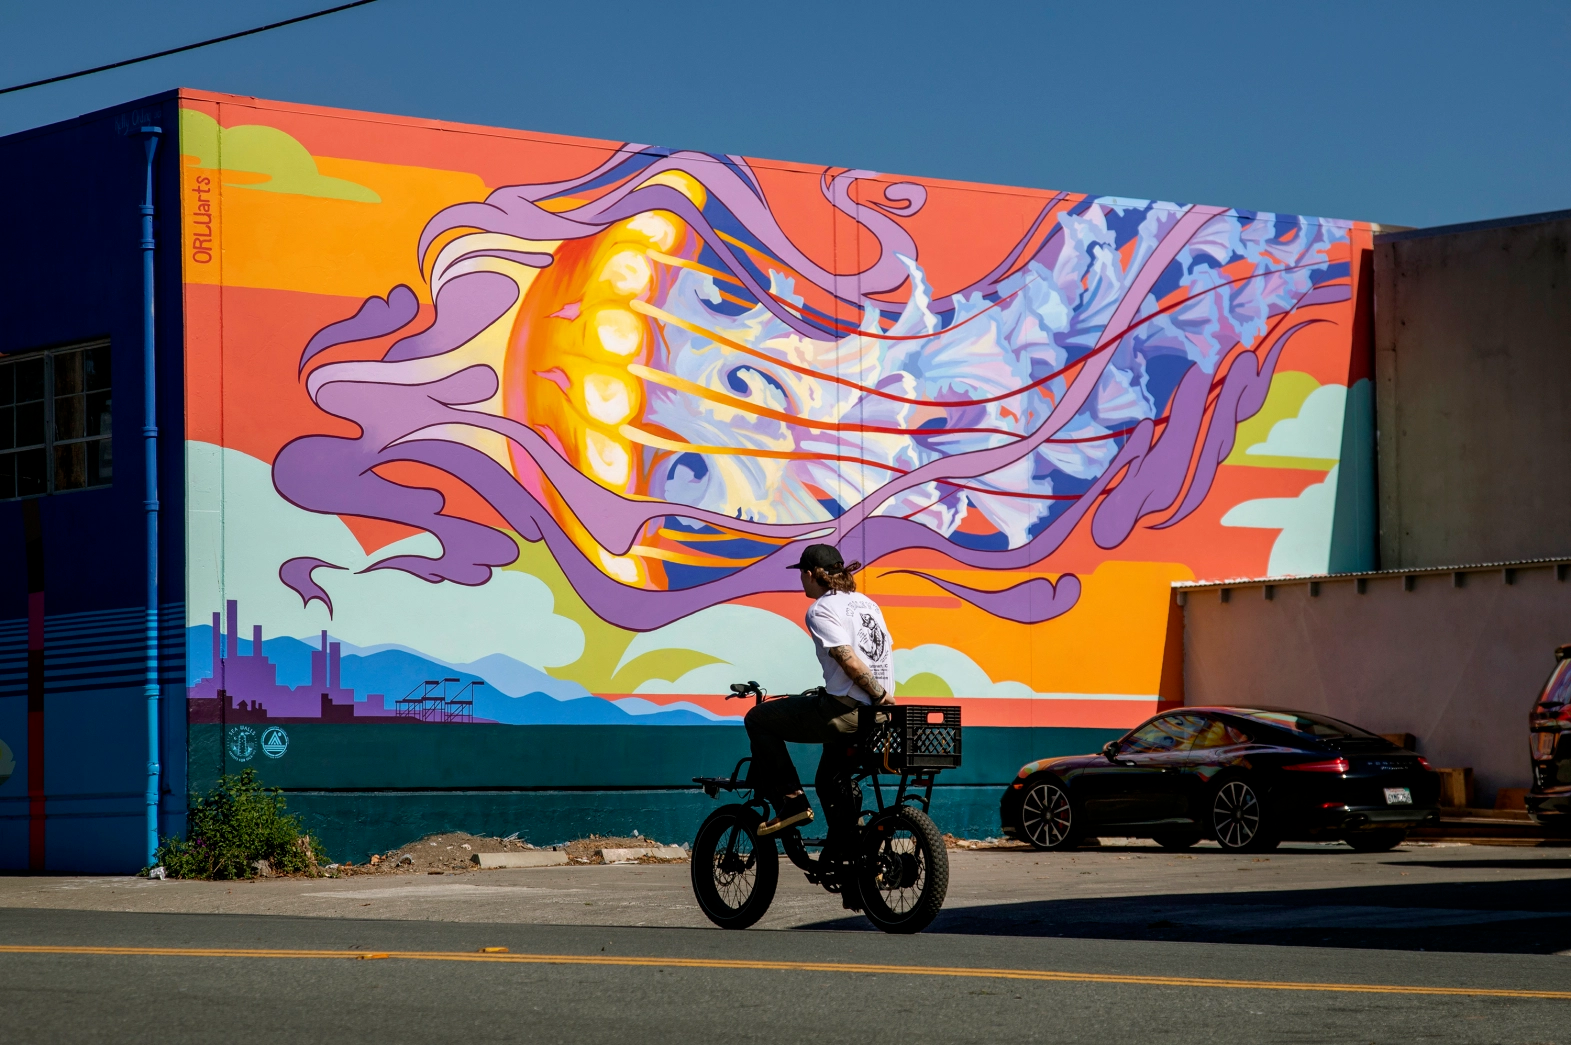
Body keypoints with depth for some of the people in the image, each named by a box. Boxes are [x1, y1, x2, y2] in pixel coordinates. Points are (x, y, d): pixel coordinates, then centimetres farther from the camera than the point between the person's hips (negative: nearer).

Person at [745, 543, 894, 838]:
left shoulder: (821, 610, -8)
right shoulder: (866, 603, 17)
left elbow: (850, 661, -19)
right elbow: (885, 652, 19)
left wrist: (881, 696, -11)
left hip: (846, 711, -9)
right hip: (874, 715, 9)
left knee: (758, 720, 4)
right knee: (830, 780, 27)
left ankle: (791, 801, 0)